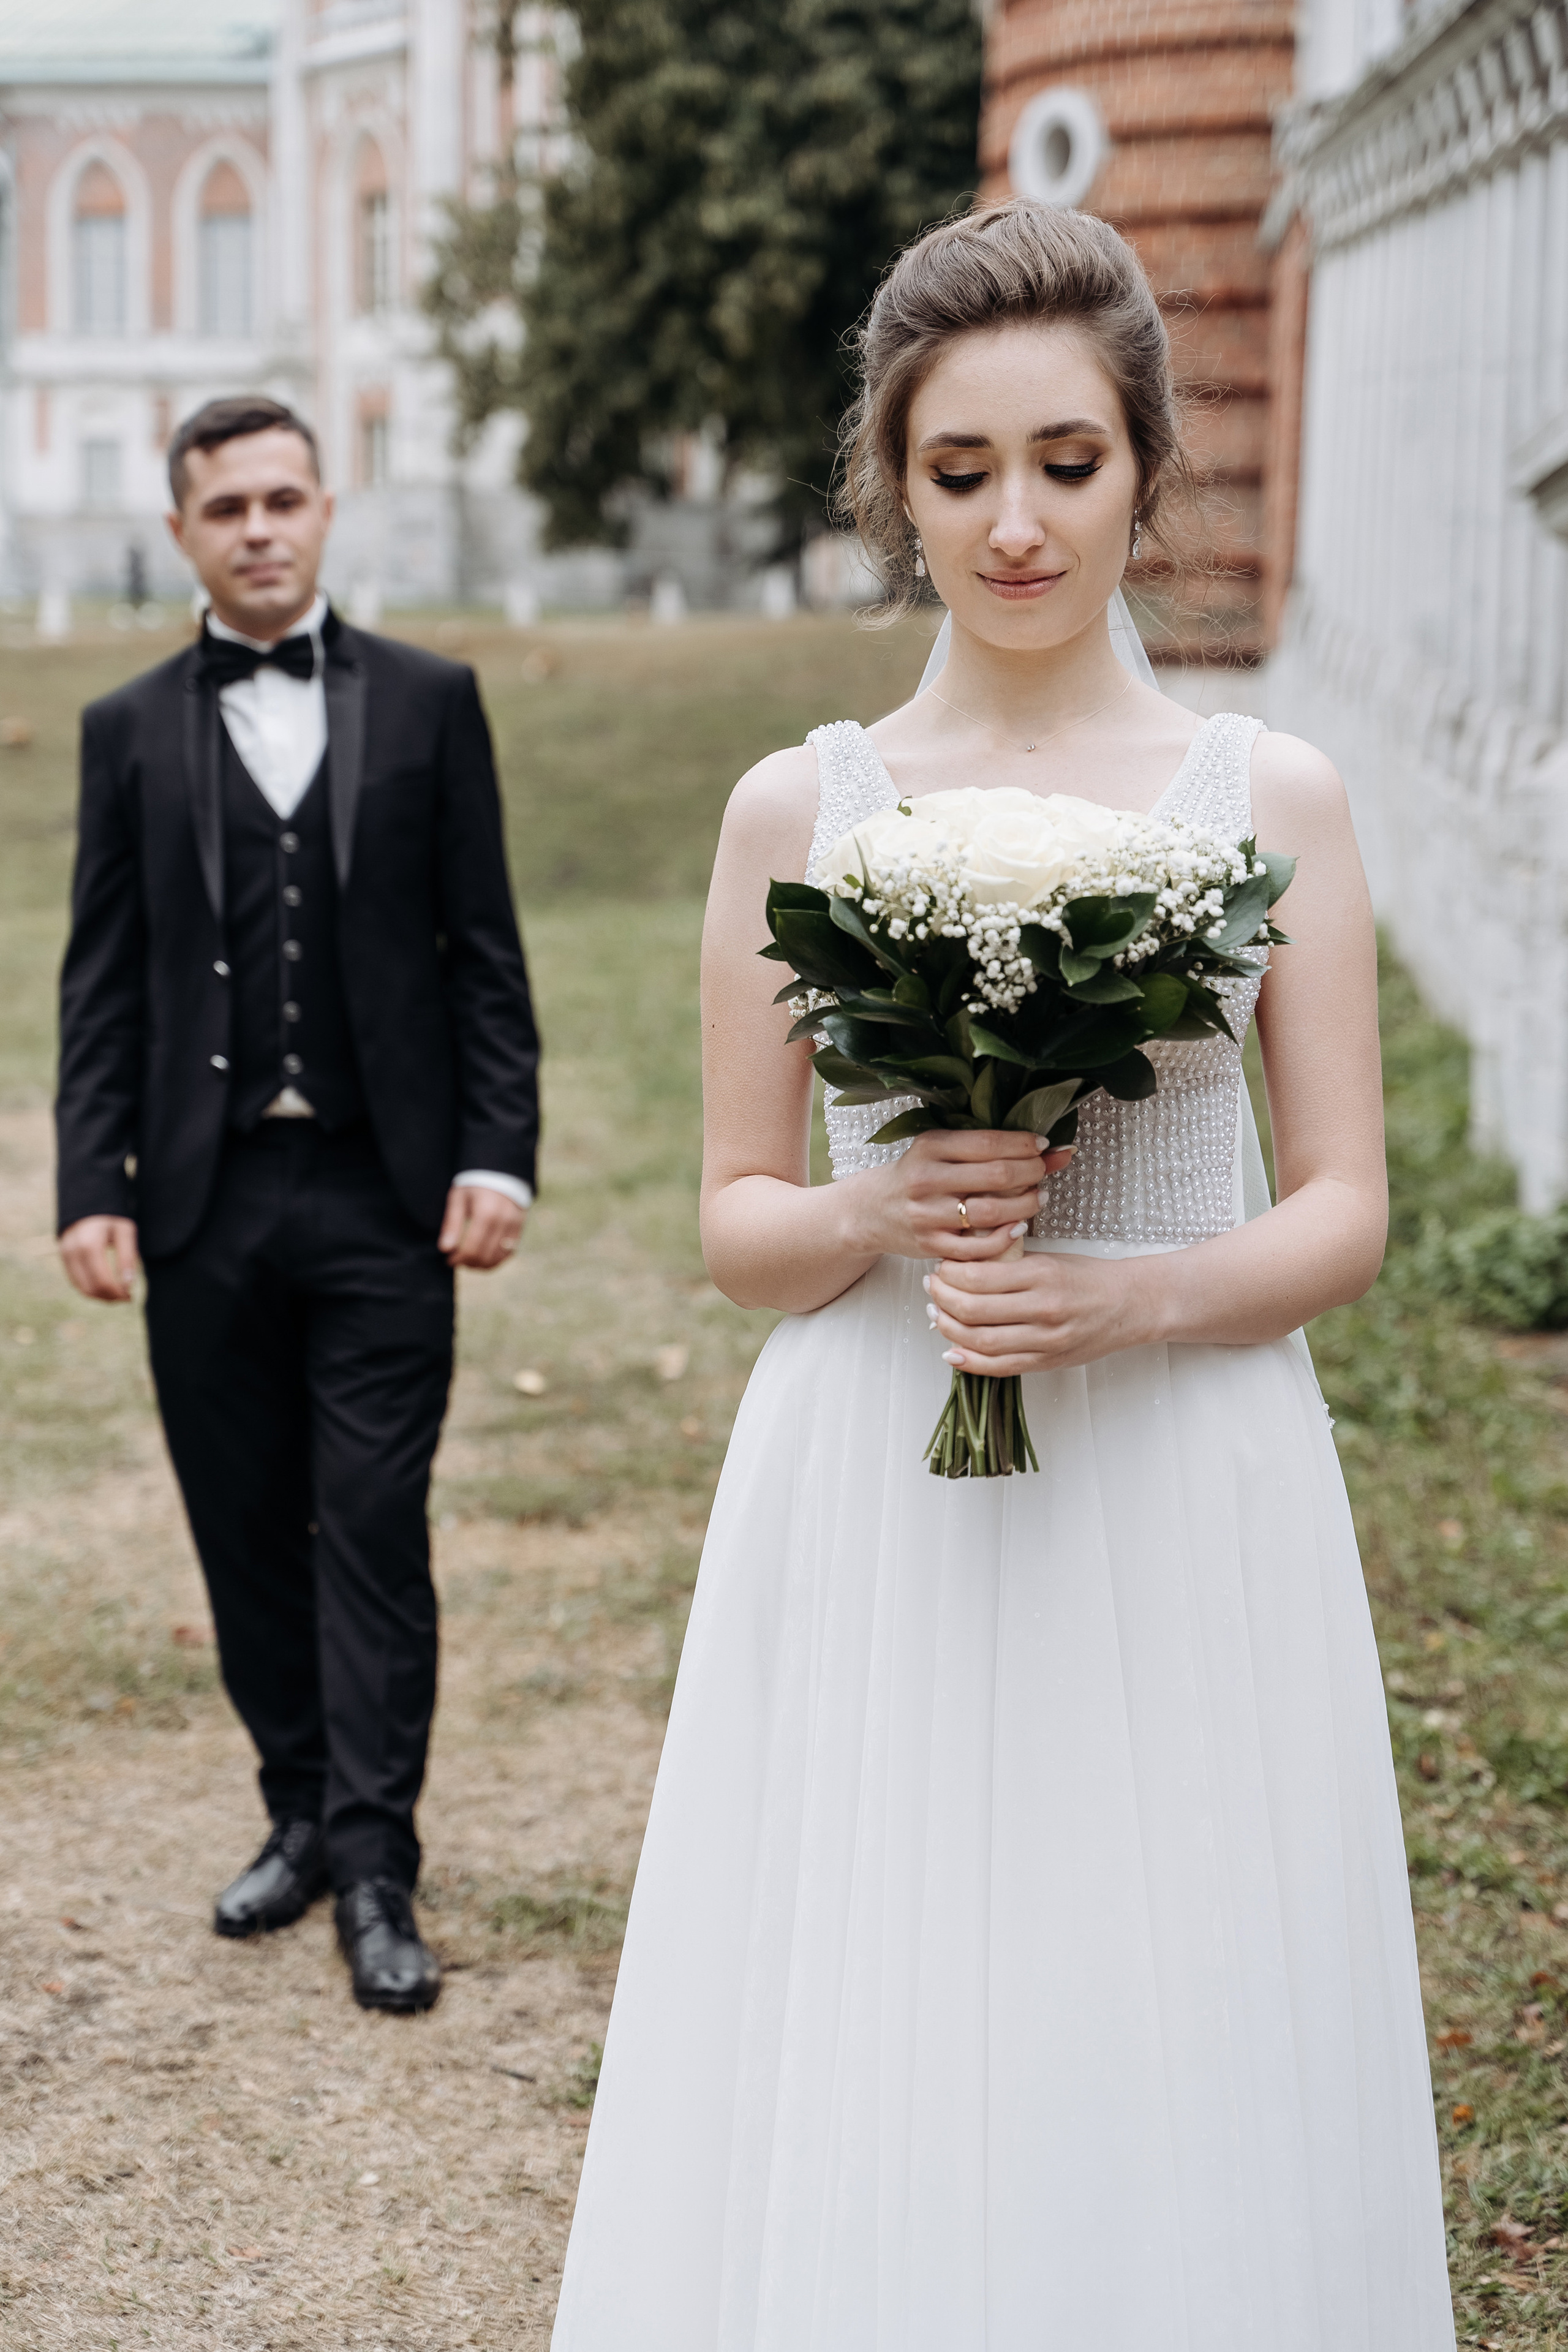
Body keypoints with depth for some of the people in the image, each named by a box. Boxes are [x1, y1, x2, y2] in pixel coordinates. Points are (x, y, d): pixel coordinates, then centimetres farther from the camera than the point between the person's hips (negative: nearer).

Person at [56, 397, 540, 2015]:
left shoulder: (428, 703, 6)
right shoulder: (130, 731, 8)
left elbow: (485, 955, 4)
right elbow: (102, 984, 7)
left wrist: (498, 1153, -5)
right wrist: (92, 1188, -2)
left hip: (383, 1195, -2)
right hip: (206, 1200, 2)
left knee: (374, 1531, -3)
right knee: (246, 1532, 10)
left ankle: (374, 1870, 2)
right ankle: (304, 1814, 25)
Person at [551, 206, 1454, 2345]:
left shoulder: (1273, 800, 3)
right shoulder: (796, 808, 3)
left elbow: (1346, 1213, 2)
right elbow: (735, 1222, 6)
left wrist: (1123, 1296, -16)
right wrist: (885, 1221, -15)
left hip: (1183, 1518, 0)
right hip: (872, 1521, 0)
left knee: (1170, 2065, 6)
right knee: (857, 2083, 5)